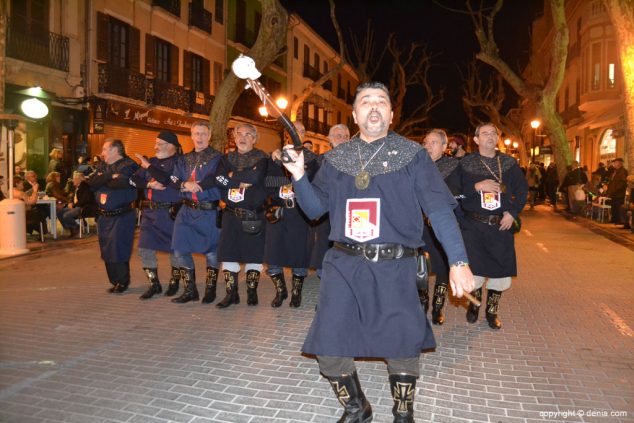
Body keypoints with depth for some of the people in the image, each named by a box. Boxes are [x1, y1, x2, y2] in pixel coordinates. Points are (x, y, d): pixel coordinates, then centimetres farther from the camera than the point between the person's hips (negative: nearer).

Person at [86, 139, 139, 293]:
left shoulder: (129, 166, -9)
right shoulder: (103, 166, 14)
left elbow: (121, 183, -26)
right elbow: (91, 182, 0)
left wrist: (102, 180, -9)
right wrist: (110, 176, -14)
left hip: (121, 216, -7)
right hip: (103, 216, 8)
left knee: (119, 250, -6)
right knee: (107, 251, 12)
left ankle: (123, 282, 11)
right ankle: (115, 281, 25)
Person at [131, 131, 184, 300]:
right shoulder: (152, 161, 14)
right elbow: (133, 179, 6)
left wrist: (149, 167, -13)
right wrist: (149, 184, -11)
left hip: (171, 213, -6)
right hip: (150, 212, 6)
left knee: (174, 248, 7)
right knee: (144, 249, 3)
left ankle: (174, 282, 26)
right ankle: (154, 284, 15)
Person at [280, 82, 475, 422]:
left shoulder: (412, 155, 2)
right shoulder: (336, 158, 11)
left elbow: (440, 210, -3)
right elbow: (315, 208, 10)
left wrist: (458, 260, -11)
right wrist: (299, 176, -7)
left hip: (394, 267, -2)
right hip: (343, 265, 3)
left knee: (401, 343, 4)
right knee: (328, 344, 3)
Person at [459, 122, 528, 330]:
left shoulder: (509, 162, 7)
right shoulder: (466, 163, 1)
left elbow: (522, 188, 8)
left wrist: (513, 212, -3)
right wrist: (477, 186, -19)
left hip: (501, 225, 2)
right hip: (473, 225, -2)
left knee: (502, 270, 4)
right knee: (474, 269, -4)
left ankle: (492, 311, 26)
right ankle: (474, 303, 27)